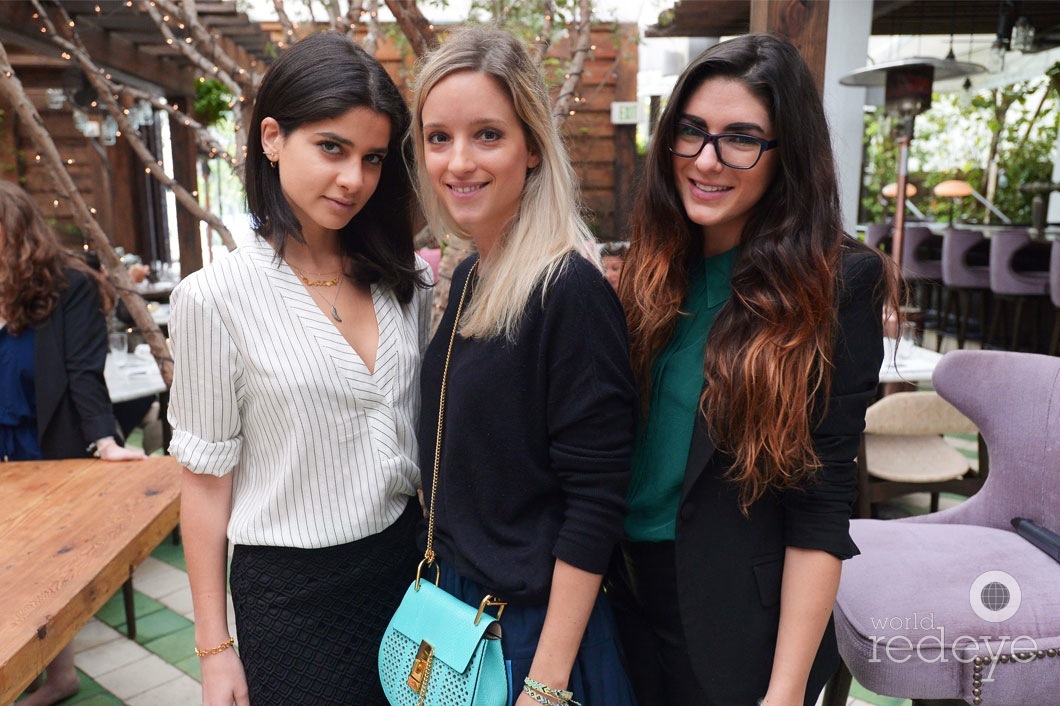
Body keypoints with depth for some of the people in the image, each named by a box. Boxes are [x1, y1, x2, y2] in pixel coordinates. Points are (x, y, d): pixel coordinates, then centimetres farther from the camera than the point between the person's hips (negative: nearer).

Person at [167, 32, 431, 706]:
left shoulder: (407, 278, -2)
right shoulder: (215, 297, -13)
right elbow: (207, 478, -7)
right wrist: (215, 648, -3)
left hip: (407, 559, 4)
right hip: (293, 589, -3)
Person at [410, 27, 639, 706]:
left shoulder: (571, 293, -22)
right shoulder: (470, 277, 2)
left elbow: (596, 502, -21)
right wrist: (446, 569, 11)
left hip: (534, 618, -7)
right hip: (454, 593, 7)